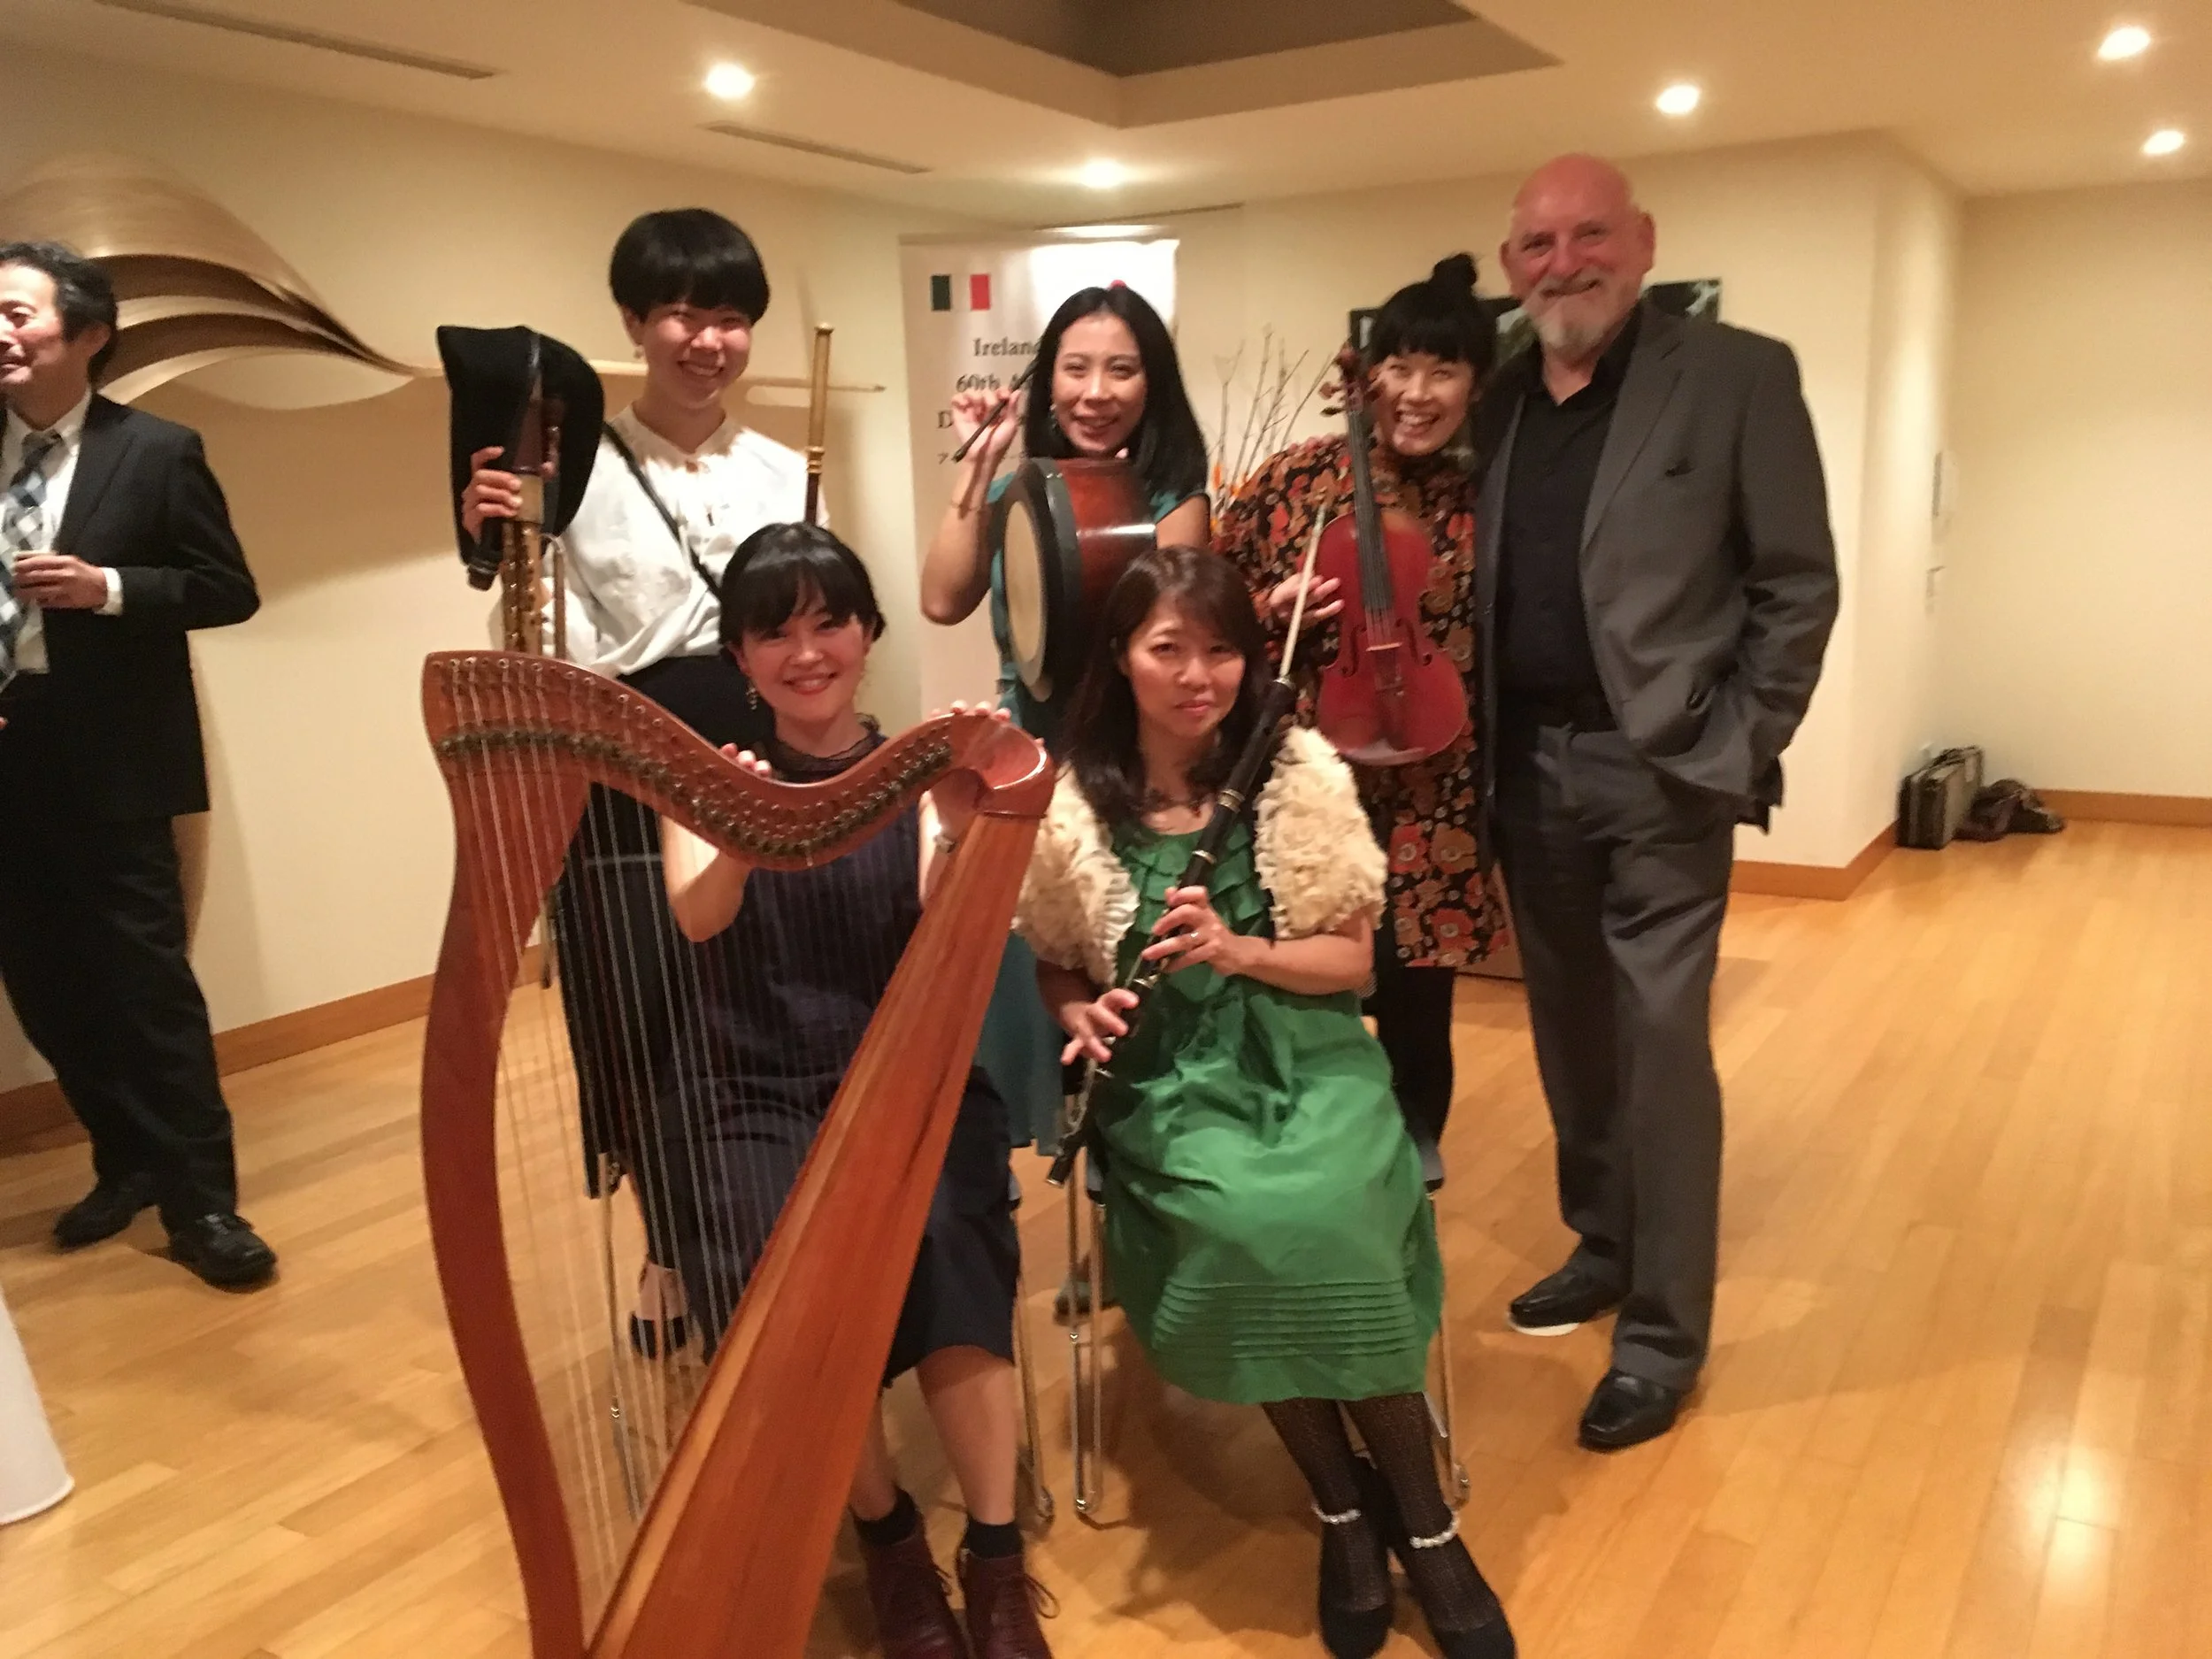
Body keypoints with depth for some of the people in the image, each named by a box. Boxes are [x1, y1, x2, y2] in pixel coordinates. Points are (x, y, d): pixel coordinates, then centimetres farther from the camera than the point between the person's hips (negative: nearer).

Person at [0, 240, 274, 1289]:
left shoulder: (156, 452, -3)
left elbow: (230, 591, -5)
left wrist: (108, 587, -18)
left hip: (109, 755, -5)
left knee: (145, 975, -3)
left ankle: (200, 1198, 6)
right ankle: (130, 1161, 26)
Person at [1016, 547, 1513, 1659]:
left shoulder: (1302, 773, -2)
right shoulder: (1070, 802, -2)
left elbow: (1352, 957, 1)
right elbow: (1055, 969, 11)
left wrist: (1241, 952, -17)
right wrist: (1082, 1015, -12)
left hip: (1308, 1057, 0)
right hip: (1167, 1079, 0)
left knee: (1325, 1220, -29)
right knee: (1245, 1225, -30)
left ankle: (1420, 1514, -3)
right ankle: (1343, 1503, -2)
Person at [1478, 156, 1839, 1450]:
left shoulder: (1739, 377, -4)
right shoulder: (1499, 400, 10)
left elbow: (1799, 587, -5)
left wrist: (1734, 756, -10)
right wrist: (1474, 748, 3)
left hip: (1659, 772, -5)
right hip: (1527, 765, 5)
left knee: (1661, 1047, -2)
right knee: (1571, 1034, 15)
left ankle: (1666, 1332, 13)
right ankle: (1604, 1246, 34)